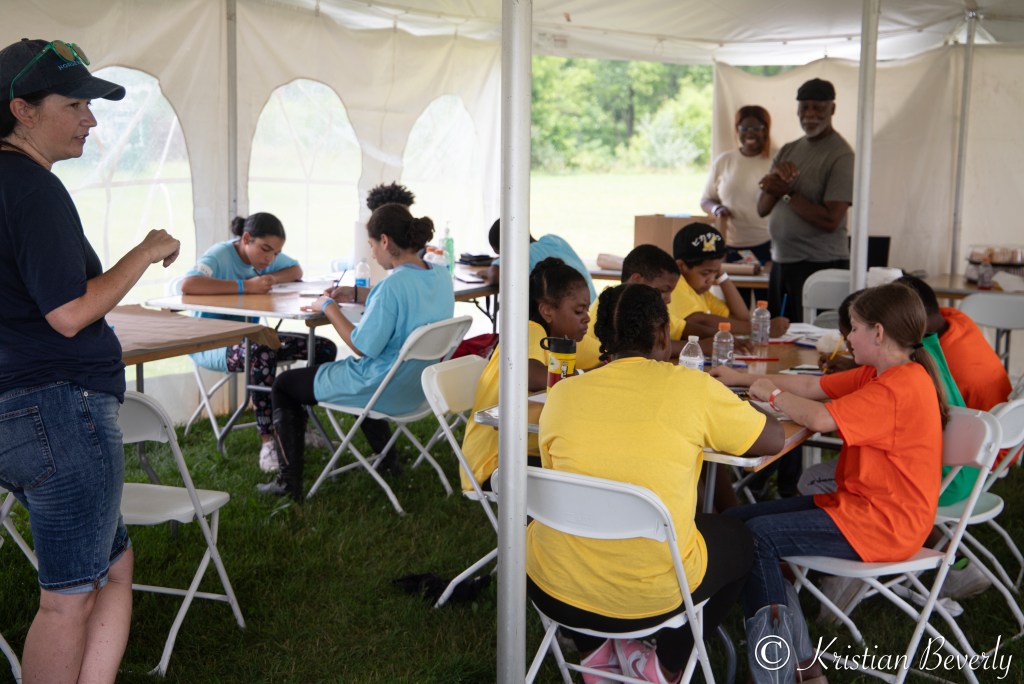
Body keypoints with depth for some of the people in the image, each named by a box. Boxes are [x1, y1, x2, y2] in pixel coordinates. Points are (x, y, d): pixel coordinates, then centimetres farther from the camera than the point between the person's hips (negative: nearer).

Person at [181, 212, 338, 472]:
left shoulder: (267, 255, 3)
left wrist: (271, 279, -6)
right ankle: (267, 440, -32)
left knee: (325, 348, -6)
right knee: (262, 354, -41)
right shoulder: (220, 255, -18)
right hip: (211, 343, -8)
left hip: (248, 336, 8)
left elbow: (296, 271, 17)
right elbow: (188, 285, -36)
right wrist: (245, 286, -33)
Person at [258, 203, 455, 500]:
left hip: (382, 390, -9)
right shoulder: (441, 276, -3)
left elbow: (364, 347, -25)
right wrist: (357, 294, 13)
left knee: (283, 386, 11)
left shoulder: (394, 284, -29)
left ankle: (290, 481, 12)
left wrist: (329, 307, -13)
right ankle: (387, 457, 45)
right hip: (416, 386, 9)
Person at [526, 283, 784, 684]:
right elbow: (774, 440, 5)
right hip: (655, 597, -2)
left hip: (556, 591, 2)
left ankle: (594, 651, 27)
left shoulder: (562, 394, -2)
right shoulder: (692, 387, -10)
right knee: (737, 541, 28)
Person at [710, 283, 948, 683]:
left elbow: (820, 418, -29)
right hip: (857, 502, 11)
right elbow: (813, 386, 13)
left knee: (757, 536, -19)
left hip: (882, 527, -11)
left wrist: (772, 394, -11)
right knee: (736, 519, 2)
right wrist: (743, 378, 14)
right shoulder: (883, 373, 10)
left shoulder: (900, 387, -22)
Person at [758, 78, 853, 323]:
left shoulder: (841, 156, -10)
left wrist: (787, 192, -12)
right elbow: (762, 208, 9)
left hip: (820, 266, -7)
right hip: (780, 262, 7)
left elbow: (830, 220, -18)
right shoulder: (787, 151, 13)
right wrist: (774, 178, -10)